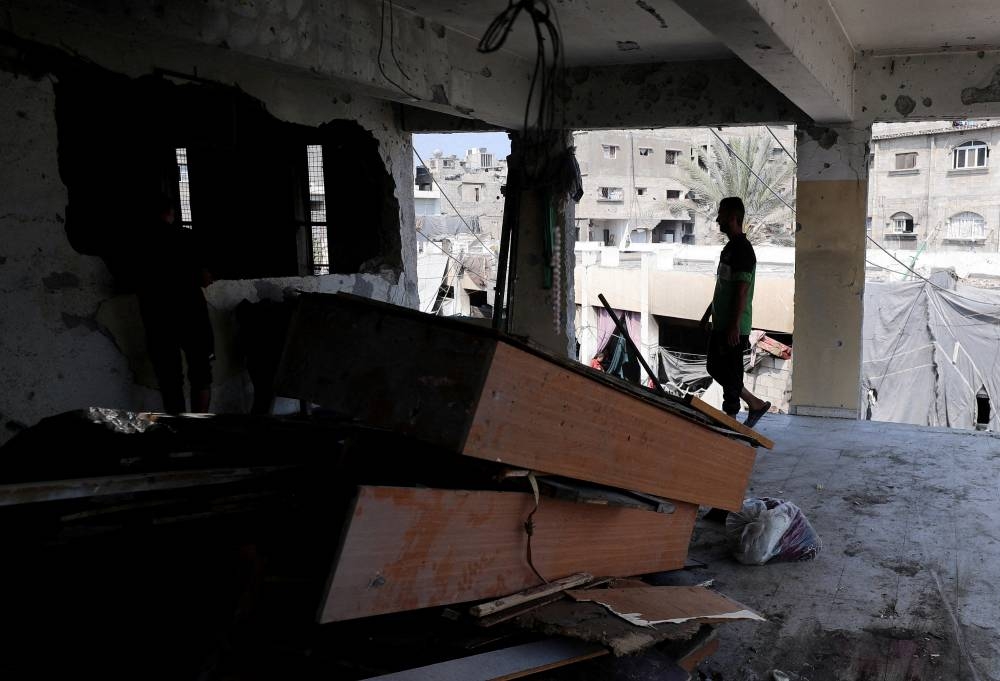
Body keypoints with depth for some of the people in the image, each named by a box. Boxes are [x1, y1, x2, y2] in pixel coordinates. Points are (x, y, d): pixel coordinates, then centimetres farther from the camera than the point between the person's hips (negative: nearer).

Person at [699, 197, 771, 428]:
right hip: (720, 324, 10)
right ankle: (755, 404, 25)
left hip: (734, 327, -10)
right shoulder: (729, 248, 14)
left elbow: (742, 291, -21)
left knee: (730, 374, -2)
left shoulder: (743, 250, -16)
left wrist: (734, 326, -23)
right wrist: (708, 313, 25)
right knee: (715, 368, 16)